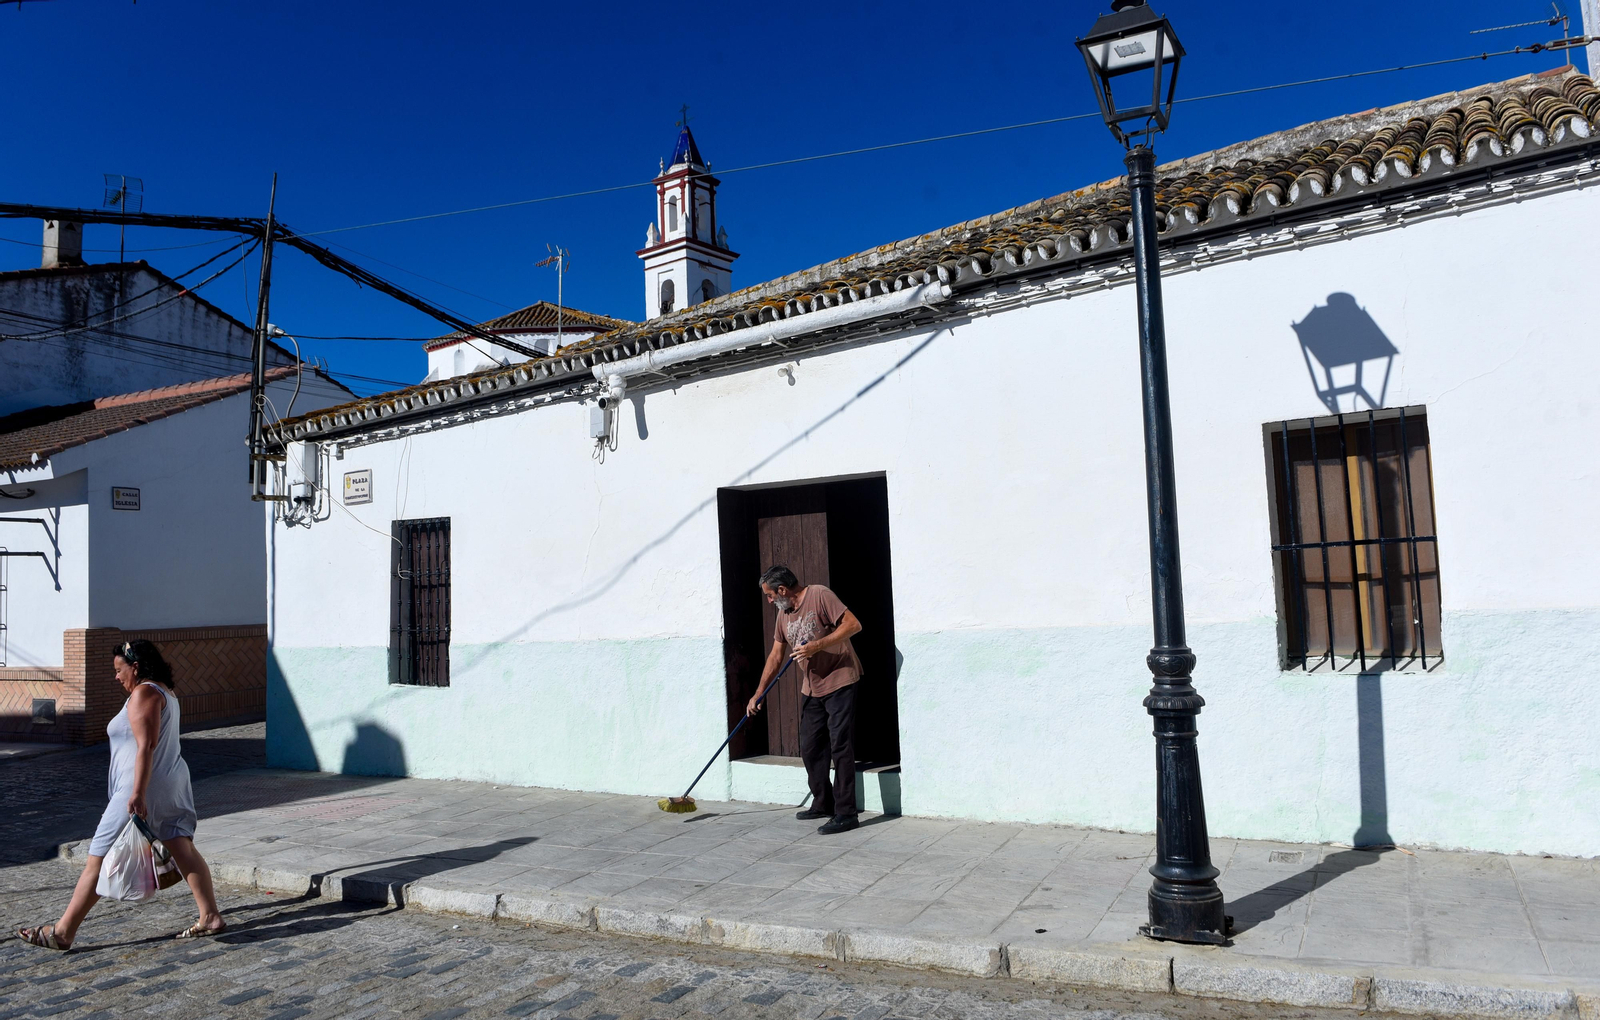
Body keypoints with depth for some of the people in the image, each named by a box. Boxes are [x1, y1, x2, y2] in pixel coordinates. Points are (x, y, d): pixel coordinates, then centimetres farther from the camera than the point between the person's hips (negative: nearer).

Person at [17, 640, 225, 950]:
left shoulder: (143, 693, -13)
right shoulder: (165, 692, 16)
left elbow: (145, 746, -21)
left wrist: (137, 793, -25)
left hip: (145, 787, -10)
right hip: (172, 784, 10)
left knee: (99, 858, 0)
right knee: (184, 851, 7)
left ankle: (63, 932, 9)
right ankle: (210, 917, 5)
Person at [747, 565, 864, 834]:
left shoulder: (820, 596, -14)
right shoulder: (784, 613, 11)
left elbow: (853, 625, -20)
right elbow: (776, 656, 17)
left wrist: (817, 646, -24)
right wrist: (758, 694, 16)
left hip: (839, 683, -8)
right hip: (811, 689, 8)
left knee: (840, 747, -7)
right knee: (810, 749, 11)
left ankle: (845, 813, -3)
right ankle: (822, 803, 25)